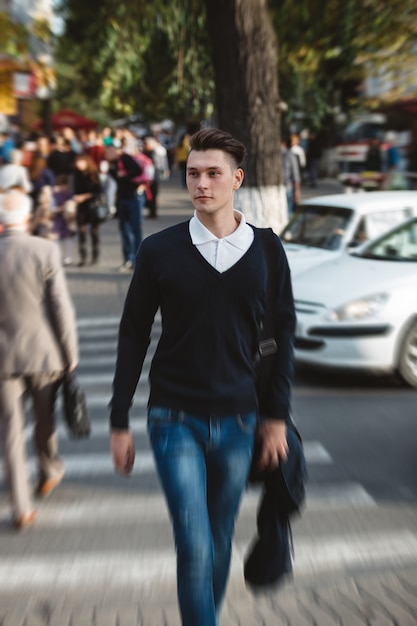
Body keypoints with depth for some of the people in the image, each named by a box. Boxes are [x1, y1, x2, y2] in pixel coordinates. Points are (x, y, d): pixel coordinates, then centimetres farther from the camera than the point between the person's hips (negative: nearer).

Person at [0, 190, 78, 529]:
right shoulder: (45, 251, -11)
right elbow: (61, 308, -10)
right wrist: (71, 354, 1)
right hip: (42, 351, 0)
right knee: (45, 419, 20)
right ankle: (49, 472, 43)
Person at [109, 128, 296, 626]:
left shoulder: (266, 250, -1)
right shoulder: (159, 250, -5)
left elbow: (282, 334, 6)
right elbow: (133, 337, 0)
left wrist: (277, 417, 3)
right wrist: (119, 422, 1)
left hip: (238, 420, 2)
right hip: (175, 420, -2)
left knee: (219, 542, 16)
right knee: (194, 547, -6)